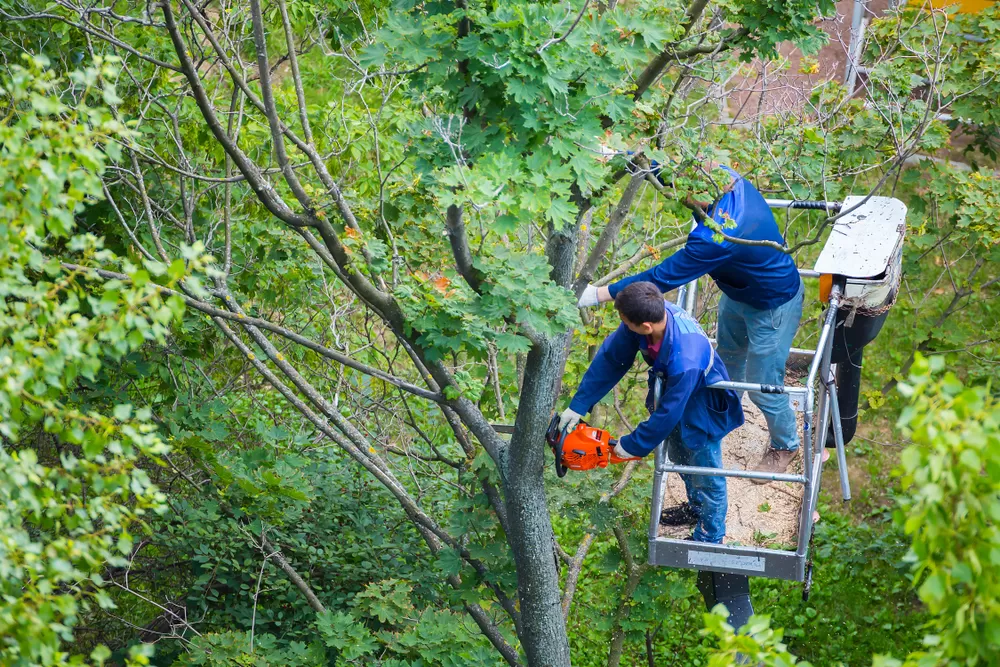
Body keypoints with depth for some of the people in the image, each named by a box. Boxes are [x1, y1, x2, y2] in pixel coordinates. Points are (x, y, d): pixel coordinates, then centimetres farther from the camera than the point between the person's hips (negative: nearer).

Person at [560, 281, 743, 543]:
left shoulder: (684, 360, -46)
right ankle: (696, 507, 56)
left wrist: (632, 446, -17)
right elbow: (610, 357, -16)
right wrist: (578, 406, -14)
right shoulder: (648, 313, -28)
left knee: (705, 471, 13)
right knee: (680, 456, 29)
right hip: (671, 389, 8)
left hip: (703, 408, -8)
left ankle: (710, 537, 36)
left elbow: (667, 414, -32)